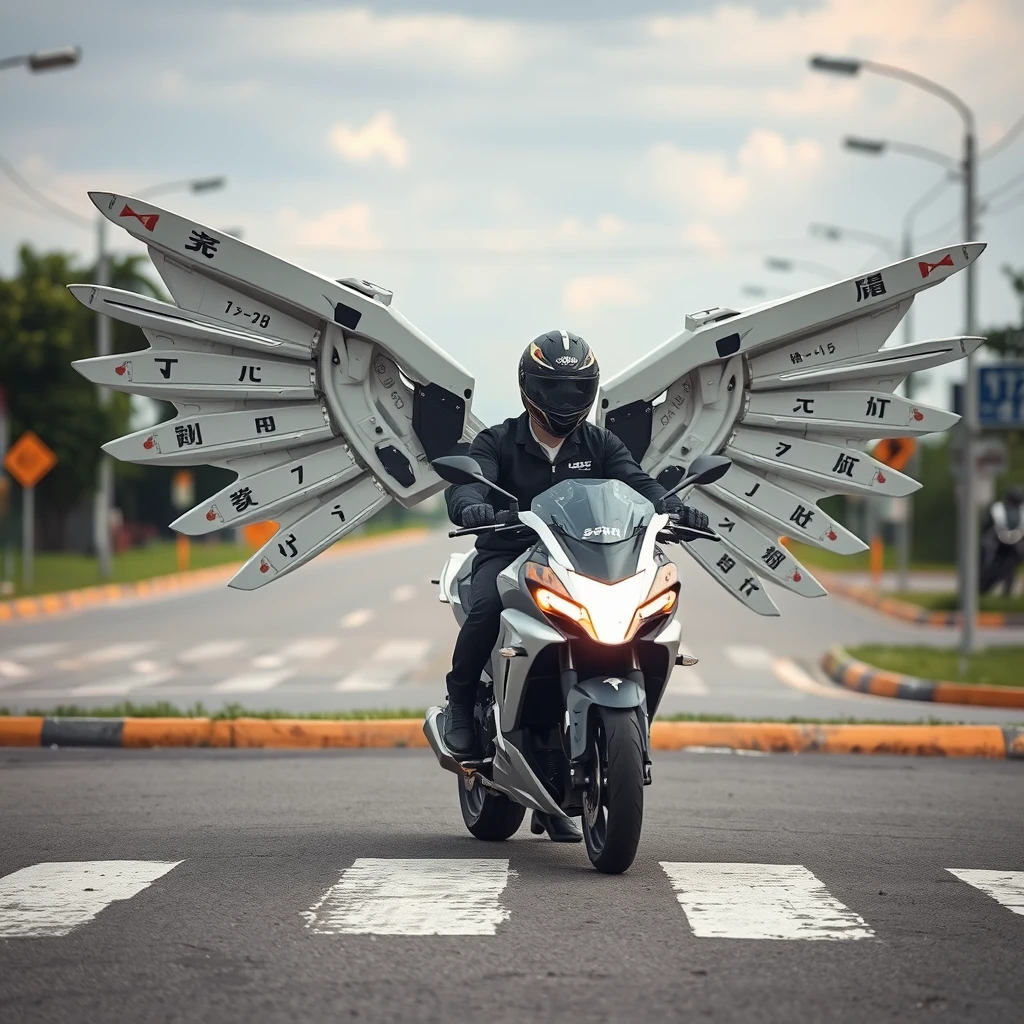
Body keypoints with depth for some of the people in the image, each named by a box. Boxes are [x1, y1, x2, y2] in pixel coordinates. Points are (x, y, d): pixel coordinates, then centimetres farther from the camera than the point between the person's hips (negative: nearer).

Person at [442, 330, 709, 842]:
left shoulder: (600, 446, 10)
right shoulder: (497, 442, 2)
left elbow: (636, 482, -7)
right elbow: (467, 481, -17)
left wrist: (673, 508, -30)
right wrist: (471, 506, -42)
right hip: (507, 553, -3)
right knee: (486, 608, -37)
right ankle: (460, 704, -9)